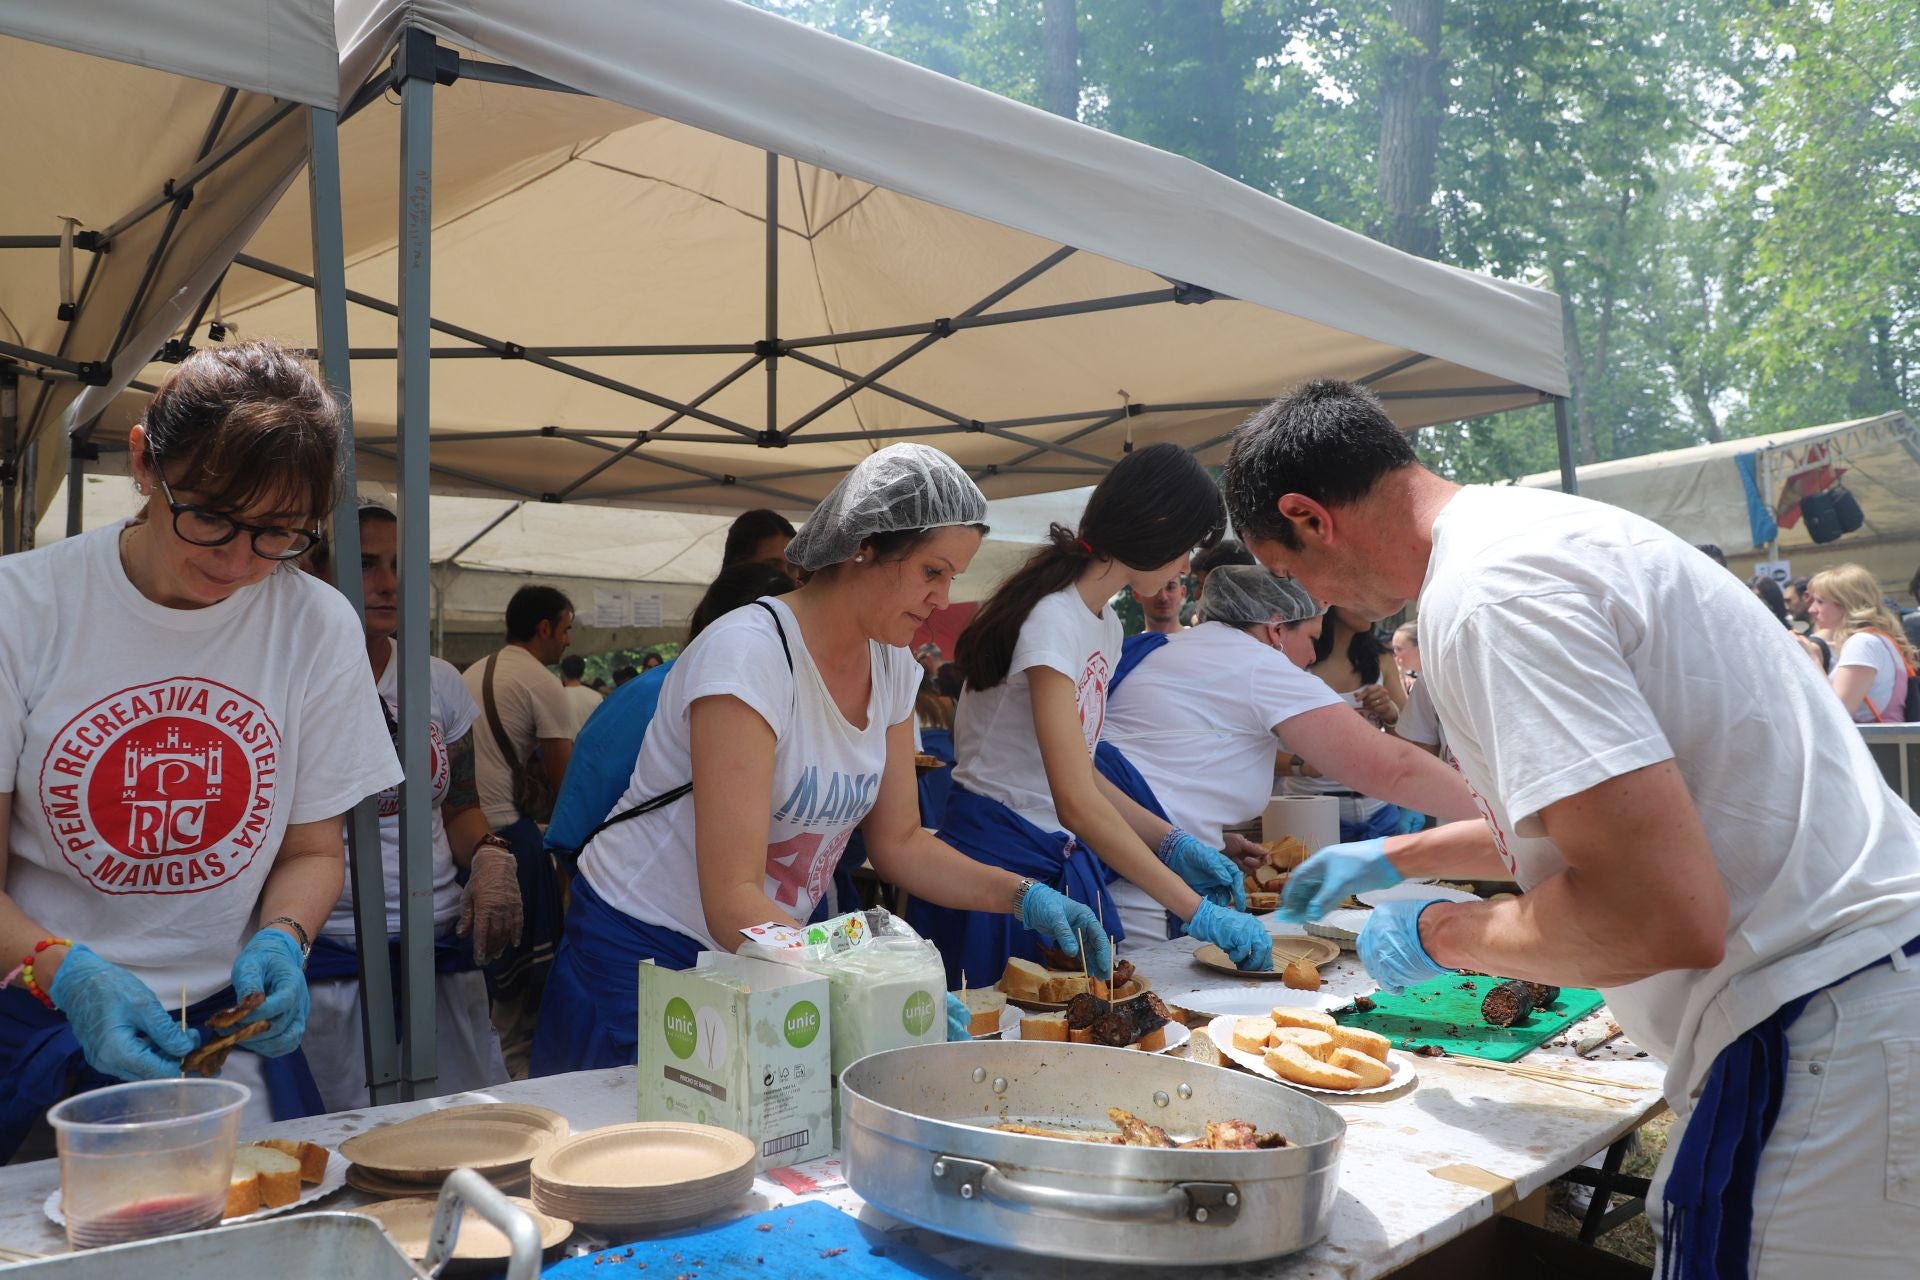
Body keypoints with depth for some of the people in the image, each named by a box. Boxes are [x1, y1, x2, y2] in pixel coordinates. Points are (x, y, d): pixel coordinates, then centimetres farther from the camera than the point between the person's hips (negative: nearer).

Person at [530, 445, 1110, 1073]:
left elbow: (899, 842, 7)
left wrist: (1024, 895, -6)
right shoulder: (749, 653, -25)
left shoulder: (891, 665, -2)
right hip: (641, 958, -6)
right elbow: (733, 902, -29)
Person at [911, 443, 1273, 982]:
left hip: (1066, 860, 9)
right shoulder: (1051, 619, -20)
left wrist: (1173, 844, 1)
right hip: (999, 855, -8)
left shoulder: (1105, 622, 9)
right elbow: (1077, 803, -27)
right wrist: (1198, 912, -26)